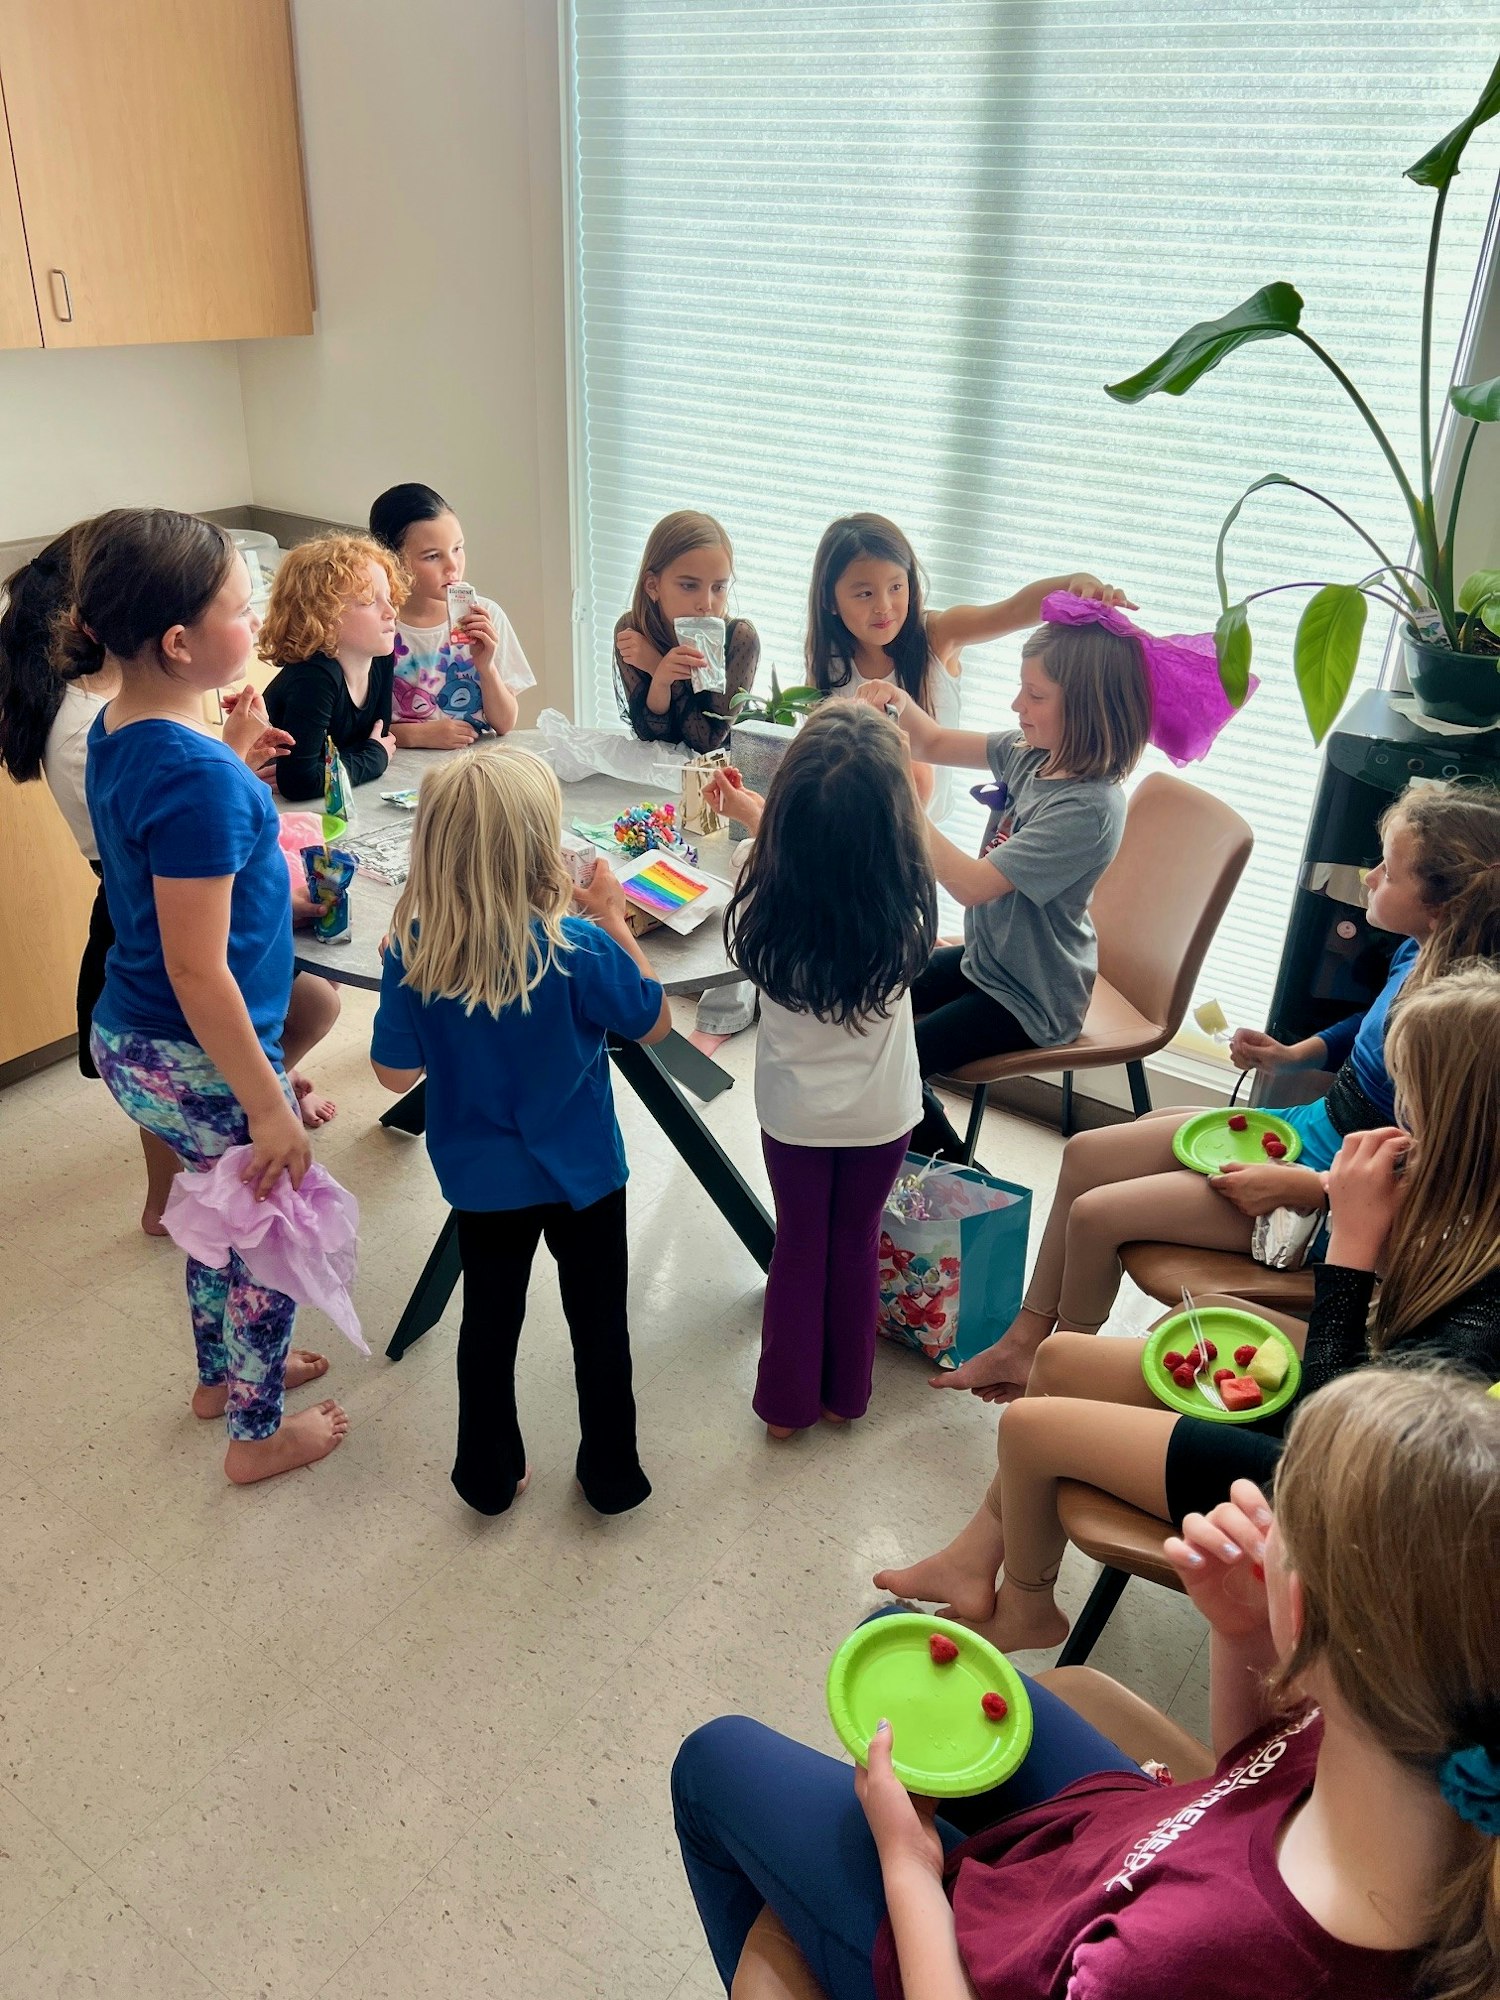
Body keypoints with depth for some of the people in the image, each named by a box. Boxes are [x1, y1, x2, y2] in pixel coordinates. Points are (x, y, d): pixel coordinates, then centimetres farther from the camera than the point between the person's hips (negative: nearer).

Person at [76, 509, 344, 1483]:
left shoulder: (120, 733, 0)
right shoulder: (195, 775, -28)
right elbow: (195, 969, -26)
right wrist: (267, 1106, -20)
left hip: (132, 1040, 9)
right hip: (197, 1060, -9)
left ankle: (223, 1373, 49)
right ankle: (258, 1432, 32)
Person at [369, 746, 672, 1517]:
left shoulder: (412, 954, -18)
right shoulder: (578, 949, -26)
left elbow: (396, 1072, -7)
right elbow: (654, 1021, -9)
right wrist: (612, 917, -7)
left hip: (481, 1182, 3)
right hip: (581, 1173, -2)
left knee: (489, 1322, 21)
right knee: (598, 1322, 18)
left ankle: (489, 1475, 37)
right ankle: (611, 1473, 34)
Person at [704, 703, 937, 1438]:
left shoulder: (766, 903, -26)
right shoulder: (904, 911, -25)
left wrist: (755, 818, 13)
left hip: (793, 1109, 0)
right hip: (880, 1111, 0)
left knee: (798, 1248, 20)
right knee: (856, 1244, 22)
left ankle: (788, 1402, 36)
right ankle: (845, 1393, 40)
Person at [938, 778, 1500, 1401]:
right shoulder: (1417, 953, -5)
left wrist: (1297, 1187, -24)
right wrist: (1294, 1055, 7)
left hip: (1337, 1195, -9)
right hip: (1310, 1124, 9)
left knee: (1095, 1214, -13)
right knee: (1084, 1154, 6)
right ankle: (1024, 1342, 18)